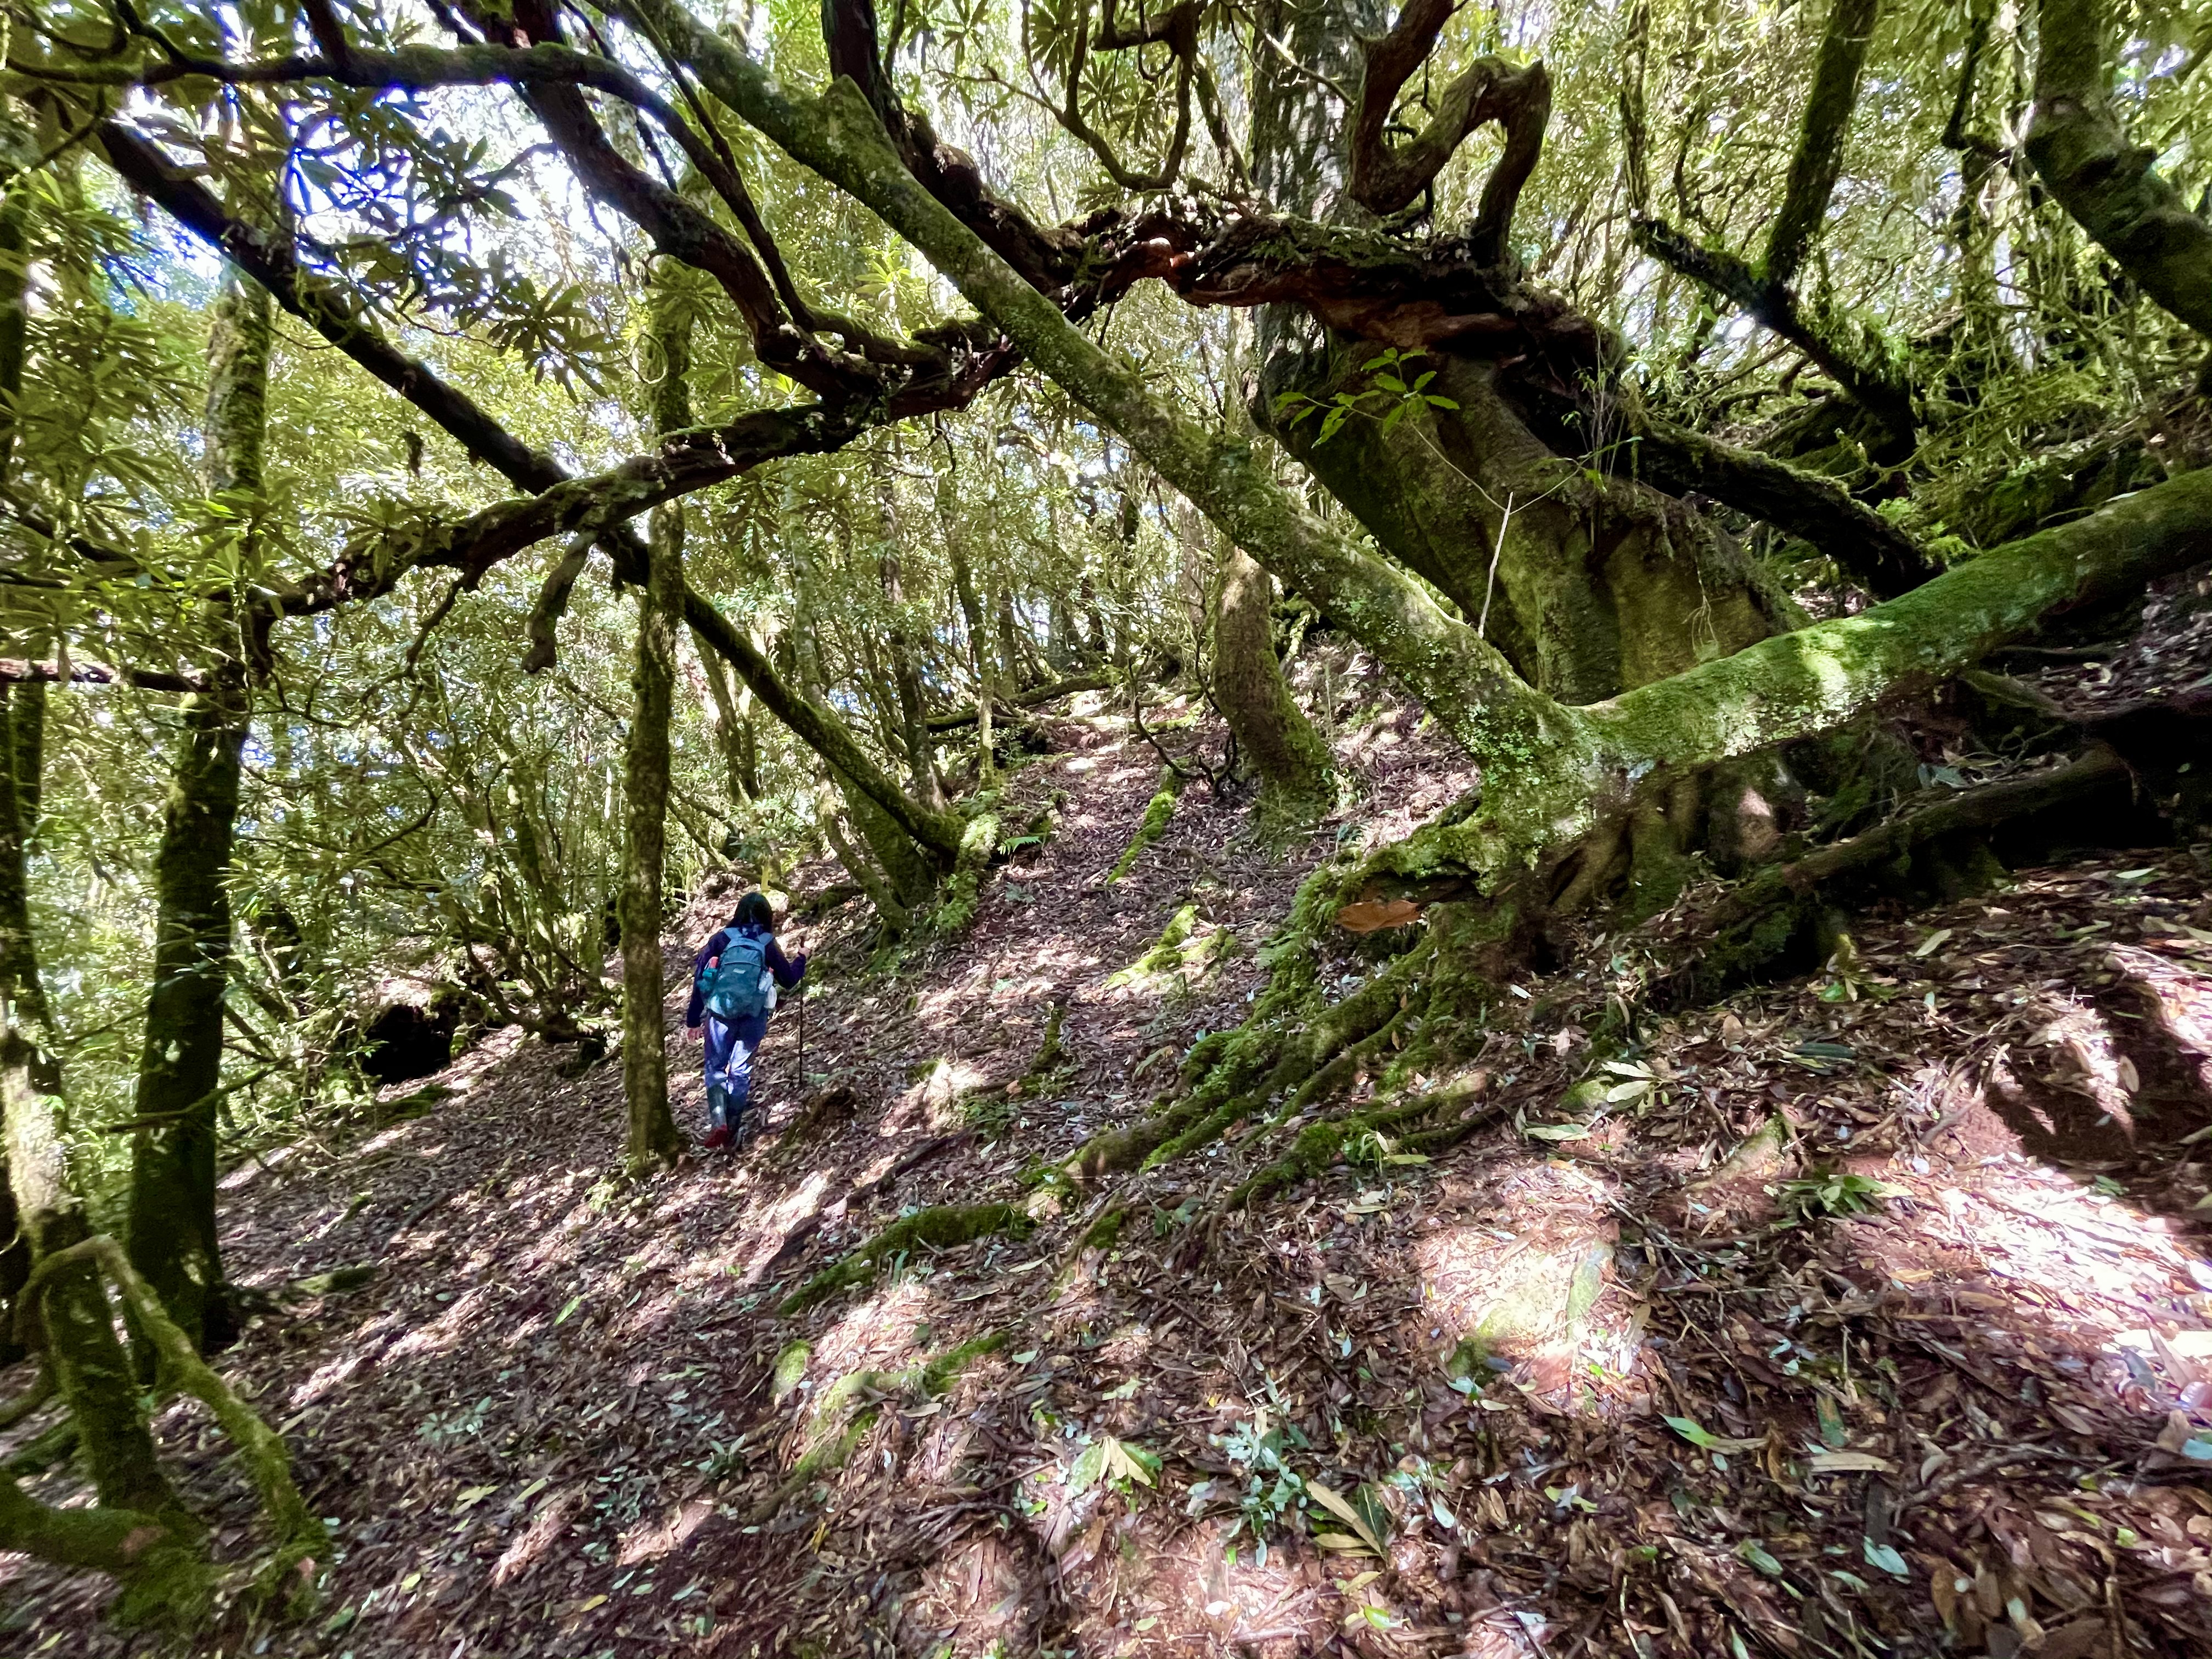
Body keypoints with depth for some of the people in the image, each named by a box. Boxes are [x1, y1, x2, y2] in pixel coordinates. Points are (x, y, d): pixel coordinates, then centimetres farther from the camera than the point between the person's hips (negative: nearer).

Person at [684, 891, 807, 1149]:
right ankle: (733, 1129, 16)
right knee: (741, 1070, 13)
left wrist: (693, 1019, 9)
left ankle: (718, 1121, -6)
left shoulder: (721, 939, 1)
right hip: (754, 1016, 0)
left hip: (720, 1012, 0)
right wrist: (802, 959, 26)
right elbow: (789, 981, 7)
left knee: (715, 1067, 13)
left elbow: (699, 979, 1)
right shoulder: (768, 945, 0)